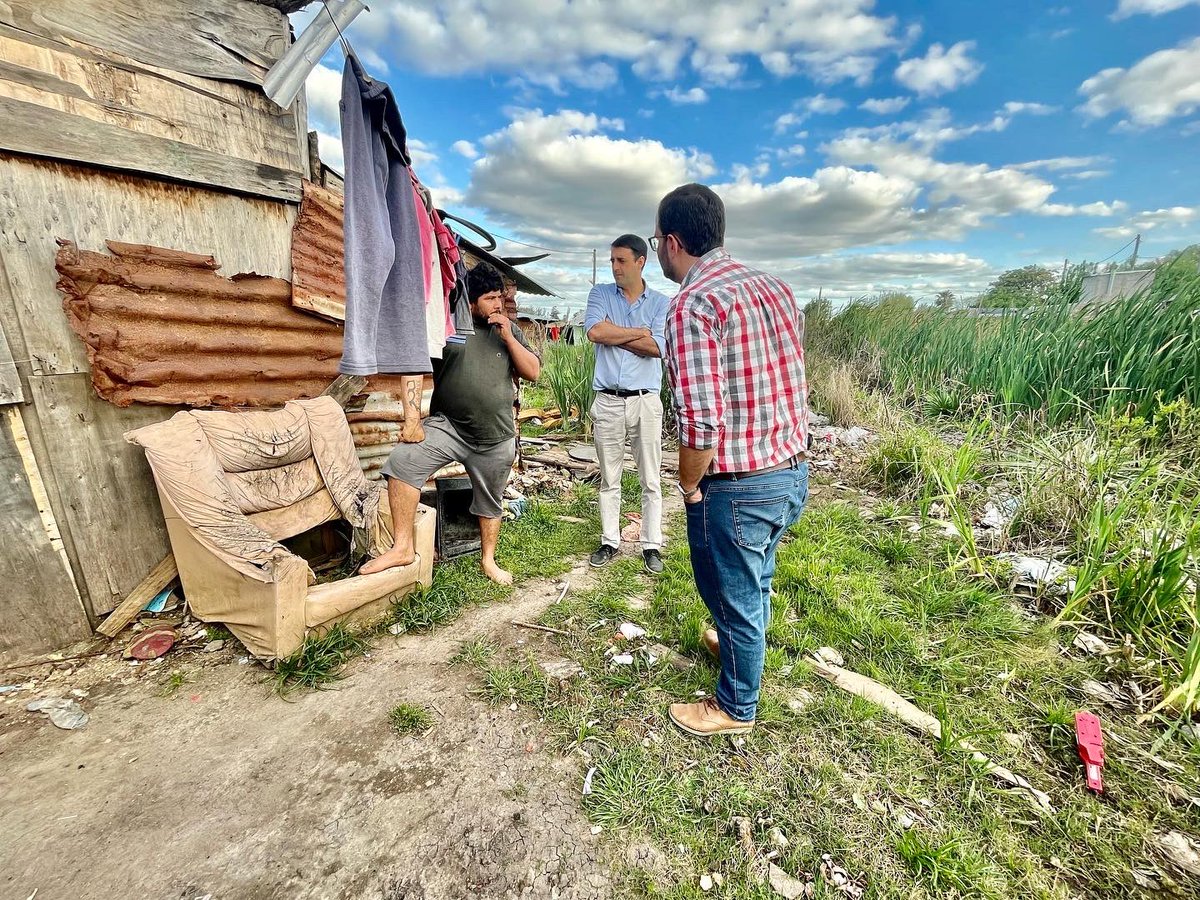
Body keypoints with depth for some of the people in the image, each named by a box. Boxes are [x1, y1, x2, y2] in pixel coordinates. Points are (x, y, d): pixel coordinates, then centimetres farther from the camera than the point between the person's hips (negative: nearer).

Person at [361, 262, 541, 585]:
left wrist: (507, 337, -9)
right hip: (449, 426, -2)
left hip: (496, 437, 2)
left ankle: (488, 560, 36)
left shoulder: (509, 330, 8)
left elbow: (533, 373, 2)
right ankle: (403, 547, -16)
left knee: (490, 502, 14)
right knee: (403, 460, -26)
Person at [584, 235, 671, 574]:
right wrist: (638, 332, -6)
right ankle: (610, 542, 22)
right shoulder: (600, 294, 8)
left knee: (650, 480, 4)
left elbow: (658, 347, -11)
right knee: (609, 478, 9)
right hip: (608, 401, 1)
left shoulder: (661, 302, 5)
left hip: (645, 400, -1)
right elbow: (594, 332, -11)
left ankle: (652, 545, 16)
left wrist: (613, 334, -7)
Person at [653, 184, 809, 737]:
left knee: (734, 597, 14)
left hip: (736, 488, -8)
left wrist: (688, 485, -9)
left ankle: (735, 707, 39)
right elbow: (794, 387, 10)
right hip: (793, 473, 8)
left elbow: (701, 423, -27)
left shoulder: (692, 305, -20)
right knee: (758, 580, 29)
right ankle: (742, 646, 57)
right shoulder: (776, 289, 5)